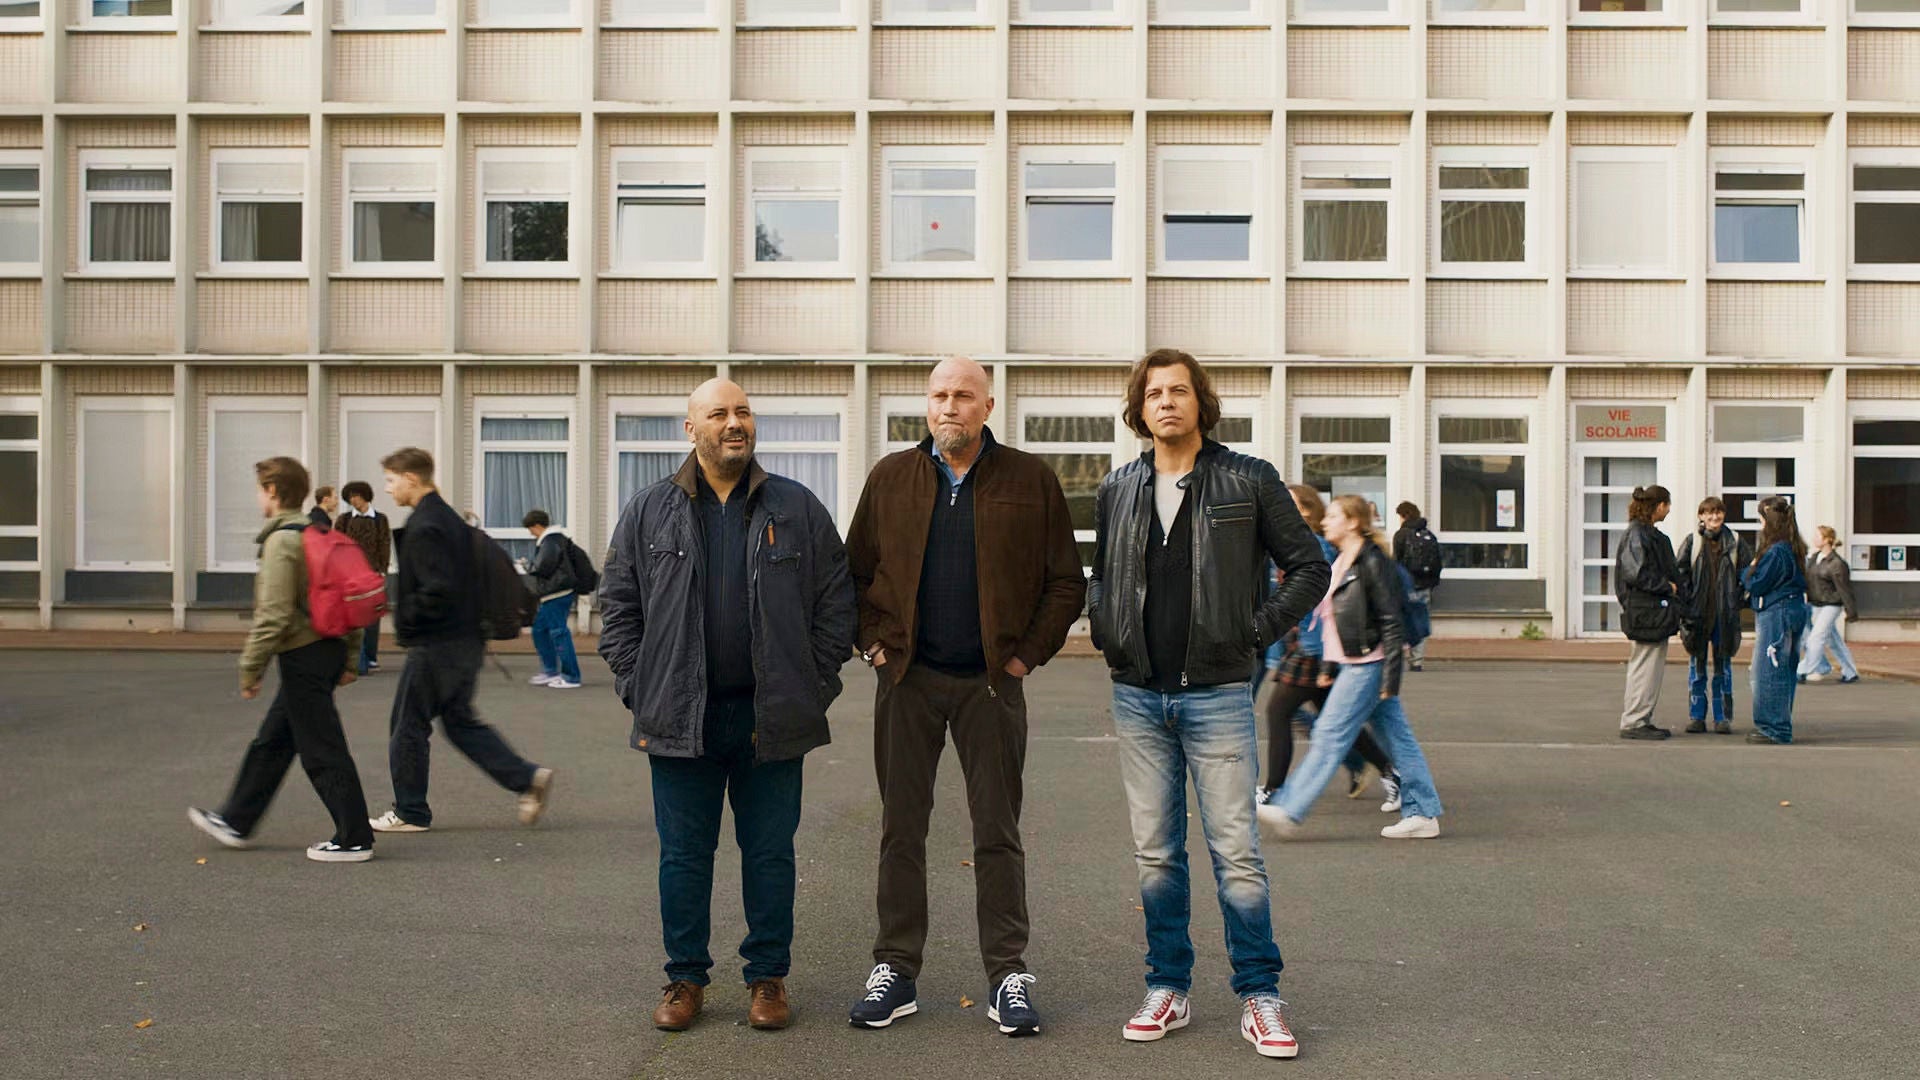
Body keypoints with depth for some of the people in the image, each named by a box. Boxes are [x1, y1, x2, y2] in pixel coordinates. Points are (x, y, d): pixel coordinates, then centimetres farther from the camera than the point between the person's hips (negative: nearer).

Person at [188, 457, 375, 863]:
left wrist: (250, 669, -13)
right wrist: (349, 658, 19)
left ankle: (354, 840, 2)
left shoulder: (281, 540, -15)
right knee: (272, 742, 20)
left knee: (322, 752, -3)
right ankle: (236, 821, 33)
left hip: (303, 657, -10)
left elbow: (273, 614, -21)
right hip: (328, 648, 10)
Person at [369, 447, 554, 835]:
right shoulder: (449, 518, 13)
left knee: (408, 724, 4)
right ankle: (528, 777, 9)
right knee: (460, 720, 16)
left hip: (436, 644, -10)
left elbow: (438, 591, -25)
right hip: (465, 639, 10)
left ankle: (410, 813, 15)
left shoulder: (424, 528, -18)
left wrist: (404, 617, -11)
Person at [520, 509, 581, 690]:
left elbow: (543, 566, -22)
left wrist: (529, 566, -2)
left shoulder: (550, 541, -14)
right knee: (539, 630, 17)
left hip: (556, 595, -11)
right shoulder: (559, 538, 17)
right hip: (555, 594, 11)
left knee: (559, 632, -8)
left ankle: (571, 677, -6)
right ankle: (551, 671, 23)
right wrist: (531, 566, 11)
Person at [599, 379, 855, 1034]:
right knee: (683, 854, 8)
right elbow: (618, 604, 9)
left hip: (771, 720, 0)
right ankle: (685, 978, 22)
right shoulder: (650, 511, 6)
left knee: (769, 852, 7)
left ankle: (768, 977, 21)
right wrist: (637, 687, 1)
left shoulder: (798, 510, 4)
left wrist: (815, 689, 0)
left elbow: (835, 604, 6)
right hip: (680, 718, 1)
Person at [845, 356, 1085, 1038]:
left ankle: (1008, 975, 14)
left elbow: (1066, 582, 3)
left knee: (998, 833, 5)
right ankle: (894, 971, 16)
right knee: (900, 829, 7)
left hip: (992, 681, -1)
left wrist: (1029, 653, -4)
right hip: (908, 677, 2)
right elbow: (855, 571, 11)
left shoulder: (1031, 481, 1)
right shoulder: (890, 479, 6)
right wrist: (874, 644, 0)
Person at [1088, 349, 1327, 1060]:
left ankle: (1259, 997, 10)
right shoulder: (1118, 489, 9)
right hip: (1137, 695, 4)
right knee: (1155, 853, 9)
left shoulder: (1248, 481, -1)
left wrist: (1257, 632, -5)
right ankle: (1167, 989, 21)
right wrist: (1104, 628, 8)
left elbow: (1309, 566, 3)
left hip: (1217, 693, -3)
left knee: (1236, 851, -3)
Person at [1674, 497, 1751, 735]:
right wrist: (1684, 604, -8)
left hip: (1725, 614, 1)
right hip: (1697, 614, -1)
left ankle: (1723, 718, 12)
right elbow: (1679, 572, -1)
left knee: (1723, 666, 6)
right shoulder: (1692, 541, 1)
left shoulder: (1736, 542, 5)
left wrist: (1741, 599, -1)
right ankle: (1696, 717, 11)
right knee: (1697, 666, 5)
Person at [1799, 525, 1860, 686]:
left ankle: (1804, 672, -7)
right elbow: (1808, 580, 15)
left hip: (1830, 605, -8)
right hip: (1817, 605, 9)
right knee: (1834, 640, 14)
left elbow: (1844, 589, -13)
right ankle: (1851, 673, 24)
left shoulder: (1836, 563, -14)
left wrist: (1850, 612, -11)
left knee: (1816, 637, -10)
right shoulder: (1814, 558, 9)